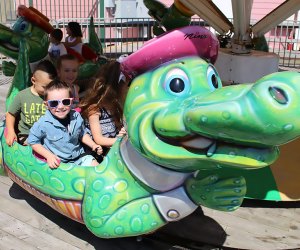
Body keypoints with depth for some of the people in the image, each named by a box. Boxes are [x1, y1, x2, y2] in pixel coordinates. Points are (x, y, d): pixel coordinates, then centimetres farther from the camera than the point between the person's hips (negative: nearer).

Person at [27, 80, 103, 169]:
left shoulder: (76, 117, -4)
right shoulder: (44, 123, -18)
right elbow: (33, 141, -5)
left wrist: (93, 145, 1)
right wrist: (49, 156, -14)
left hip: (78, 156, 4)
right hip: (57, 161, -4)